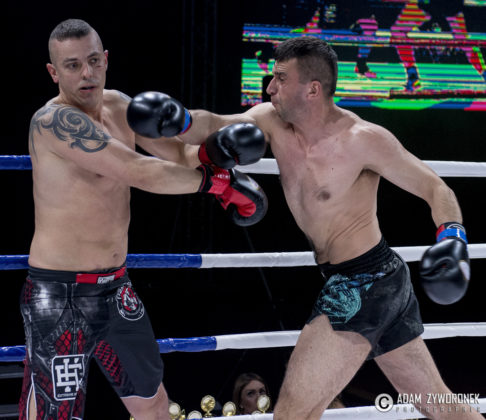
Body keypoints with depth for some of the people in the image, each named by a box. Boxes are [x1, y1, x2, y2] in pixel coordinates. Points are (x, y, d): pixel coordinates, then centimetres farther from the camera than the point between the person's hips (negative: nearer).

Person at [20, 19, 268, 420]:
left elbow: (178, 153, 10)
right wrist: (218, 181, -17)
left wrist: (211, 149, -12)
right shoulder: (54, 121, -20)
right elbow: (140, 172, -26)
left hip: (115, 288, 9)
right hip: (61, 295, -9)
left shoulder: (118, 105, 7)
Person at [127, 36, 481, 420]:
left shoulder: (363, 139, -16)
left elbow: (438, 190, -11)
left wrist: (453, 236, -28)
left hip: (361, 283, -8)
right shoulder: (273, 122, 1)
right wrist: (176, 120, -34)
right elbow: (213, 125, -14)